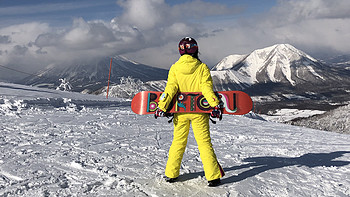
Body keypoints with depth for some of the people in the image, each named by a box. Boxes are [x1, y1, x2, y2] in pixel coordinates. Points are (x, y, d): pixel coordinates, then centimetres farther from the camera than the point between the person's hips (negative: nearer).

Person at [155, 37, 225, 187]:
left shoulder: (175, 68, -2)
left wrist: (161, 106, -7)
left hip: (180, 112, 2)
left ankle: (171, 174, 19)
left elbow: (170, 89, -8)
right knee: (204, 142, 5)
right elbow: (207, 88, -14)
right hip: (198, 111, -1)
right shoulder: (202, 67, -5)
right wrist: (215, 105, -16)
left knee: (178, 142, 14)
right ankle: (213, 177, 5)